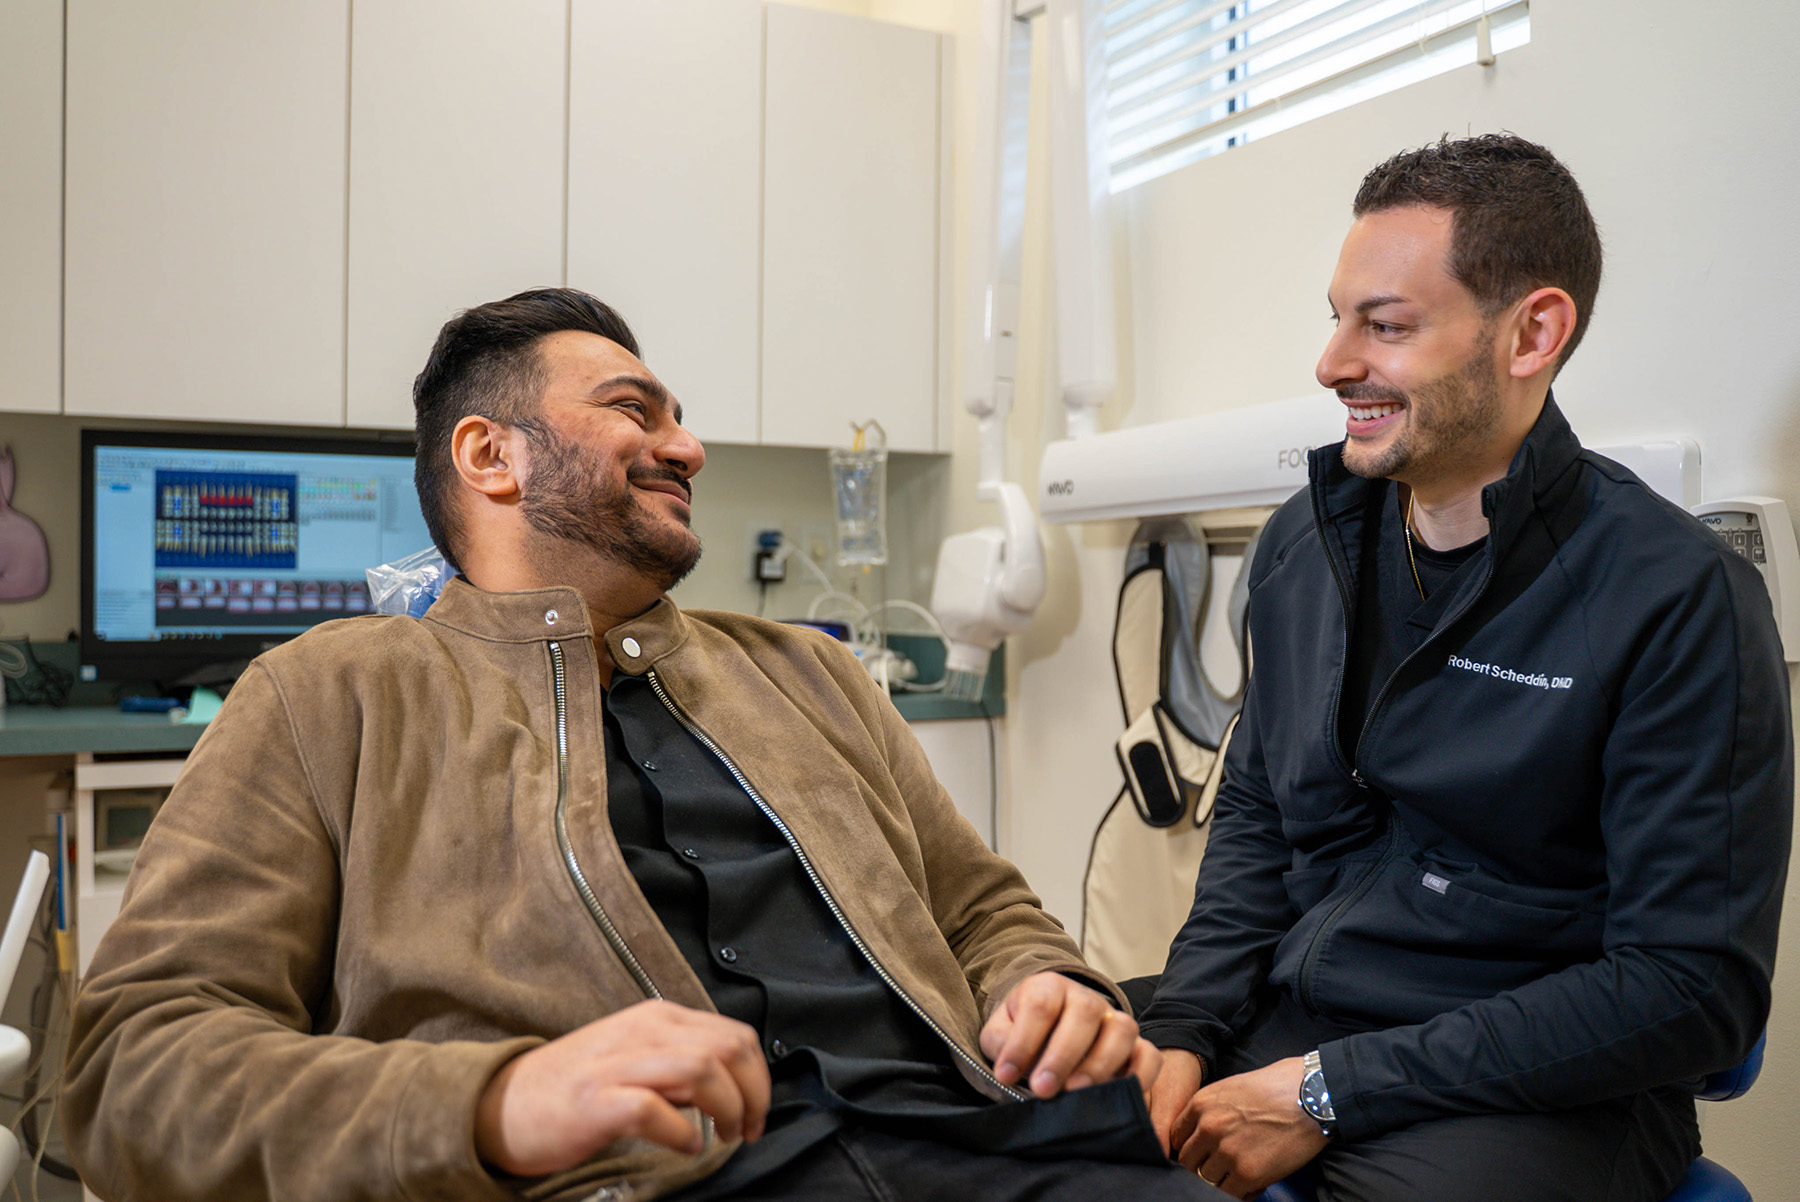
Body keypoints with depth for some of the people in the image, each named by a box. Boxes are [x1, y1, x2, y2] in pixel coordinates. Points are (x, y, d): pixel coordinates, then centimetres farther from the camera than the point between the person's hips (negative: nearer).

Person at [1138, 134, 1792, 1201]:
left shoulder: (1680, 600, -13)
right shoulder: (1304, 542, 6)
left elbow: (1691, 988, -15)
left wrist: (1330, 1092, -17)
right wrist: (1182, 1032, -3)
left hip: (1535, 1093, -4)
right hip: (1282, 1021, 4)